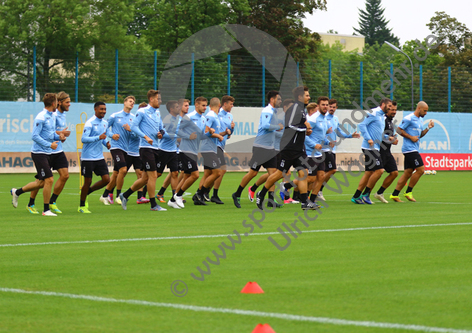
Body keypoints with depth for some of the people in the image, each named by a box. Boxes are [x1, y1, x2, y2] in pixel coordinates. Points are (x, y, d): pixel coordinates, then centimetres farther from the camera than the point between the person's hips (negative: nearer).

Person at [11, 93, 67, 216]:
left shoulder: (52, 116, 11)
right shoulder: (41, 117, -16)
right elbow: (35, 136, -19)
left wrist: (58, 137, 1)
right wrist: (49, 144, -22)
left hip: (48, 154, 9)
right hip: (39, 153, -9)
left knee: (41, 182, 12)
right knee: (49, 180, -11)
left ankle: (16, 192, 31)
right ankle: (46, 210, -1)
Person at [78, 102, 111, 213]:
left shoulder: (105, 123, 11)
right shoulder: (90, 123, -13)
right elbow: (84, 139, -20)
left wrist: (106, 143, 4)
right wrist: (98, 137, -30)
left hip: (99, 157, 7)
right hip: (88, 158, -7)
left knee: (106, 179, -2)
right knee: (88, 182, -1)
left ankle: (86, 192, 20)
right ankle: (82, 206, 16)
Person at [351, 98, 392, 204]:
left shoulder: (382, 116, 20)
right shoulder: (374, 113, -9)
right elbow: (362, 125, -17)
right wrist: (368, 139, -21)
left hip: (375, 148, 10)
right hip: (370, 147, -10)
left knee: (369, 172, 9)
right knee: (379, 170, -13)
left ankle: (356, 196, 13)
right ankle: (365, 194, -4)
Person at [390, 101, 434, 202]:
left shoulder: (420, 120, 19)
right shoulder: (409, 119, -10)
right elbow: (398, 129, -11)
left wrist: (428, 128, 11)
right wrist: (411, 137, -15)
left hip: (414, 150, 10)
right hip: (410, 149, -10)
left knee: (408, 173, 6)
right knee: (420, 169, -12)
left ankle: (394, 194, 8)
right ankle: (408, 192, -2)